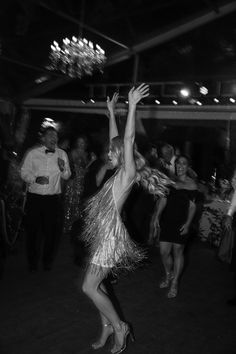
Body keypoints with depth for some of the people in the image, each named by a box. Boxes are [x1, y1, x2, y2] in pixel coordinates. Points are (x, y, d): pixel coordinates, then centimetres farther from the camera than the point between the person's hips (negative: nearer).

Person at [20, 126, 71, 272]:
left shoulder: (62, 154, 5)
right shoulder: (32, 153, 0)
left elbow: (67, 176, 10)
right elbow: (24, 173, 1)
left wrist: (63, 168, -12)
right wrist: (36, 179, -18)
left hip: (53, 198, 1)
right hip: (34, 197, -1)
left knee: (53, 231, 5)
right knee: (33, 230, 7)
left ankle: (48, 261, 28)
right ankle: (33, 262, 27)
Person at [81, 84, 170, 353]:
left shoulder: (129, 172, -11)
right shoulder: (119, 172, 10)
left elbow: (128, 139, -21)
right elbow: (116, 140, 17)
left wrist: (132, 105, -25)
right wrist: (111, 111, 21)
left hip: (111, 235, -9)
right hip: (103, 233, 9)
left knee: (89, 287, -5)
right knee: (96, 284, 13)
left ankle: (119, 326, 10)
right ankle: (107, 327, 27)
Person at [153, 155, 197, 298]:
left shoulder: (191, 184, -3)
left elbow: (192, 206, -4)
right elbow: (163, 199, 9)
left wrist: (188, 223, -14)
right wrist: (157, 216, 1)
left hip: (181, 222, -3)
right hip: (166, 221, 3)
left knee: (178, 252, 5)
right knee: (164, 252, 5)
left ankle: (175, 283, 21)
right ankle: (168, 275, 33)